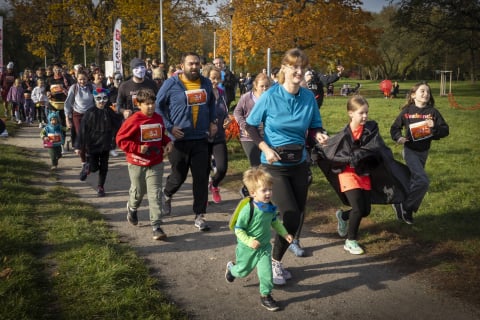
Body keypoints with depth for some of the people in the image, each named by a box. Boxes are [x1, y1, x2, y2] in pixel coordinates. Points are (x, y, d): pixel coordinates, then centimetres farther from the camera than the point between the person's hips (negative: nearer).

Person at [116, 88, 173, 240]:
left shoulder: (159, 119, 2)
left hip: (156, 163, 3)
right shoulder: (133, 120, -14)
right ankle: (132, 208, 52)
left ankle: (156, 226, -3)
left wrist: (167, 142, 0)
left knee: (155, 194, -5)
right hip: (137, 163, -2)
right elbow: (121, 139, -12)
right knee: (138, 191, 16)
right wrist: (138, 148, -21)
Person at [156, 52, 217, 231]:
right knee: (179, 176, 9)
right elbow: (158, 105, -2)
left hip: (201, 139, 3)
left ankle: (199, 216, 10)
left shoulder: (206, 83, 6)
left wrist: (213, 122, 8)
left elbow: (211, 104, 22)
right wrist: (169, 127, -10)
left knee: (201, 178, 0)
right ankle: (167, 194, 43)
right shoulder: (171, 84, -7)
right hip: (179, 139, -3)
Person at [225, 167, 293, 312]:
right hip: (247, 247, -3)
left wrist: (284, 234, 4)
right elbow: (238, 230, -22)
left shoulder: (270, 207, -10)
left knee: (266, 271, -5)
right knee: (243, 271, 19)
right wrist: (249, 241, -31)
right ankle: (231, 267, 52)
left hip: (264, 247, 4)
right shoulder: (248, 210, -29)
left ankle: (265, 295, 15)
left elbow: (275, 222, 11)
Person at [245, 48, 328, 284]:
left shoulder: (309, 97, -3)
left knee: (296, 217, 9)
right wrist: (266, 148, -16)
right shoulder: (270, 96, -13)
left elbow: (314, 127, 6)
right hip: (275, 165, -4)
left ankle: (277, 260, 29)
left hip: (299, 163, 5)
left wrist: (318, 135, -16)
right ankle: (274, 261, 13)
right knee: (290, 216, -11)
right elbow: (251, 126, -4)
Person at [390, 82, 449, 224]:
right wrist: (398, 137, -18)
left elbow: (446, 130, -5)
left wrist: (435, 126, -24)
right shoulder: (407, 111, -8)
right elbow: (395, 128, 2)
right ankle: (403, 205, -2)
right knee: (423, 181, -19)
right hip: (410, 150, -4)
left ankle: (407, 211, 29)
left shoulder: (433, 112, -4)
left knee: (414, 182, 14)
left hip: (424, 152, 4)